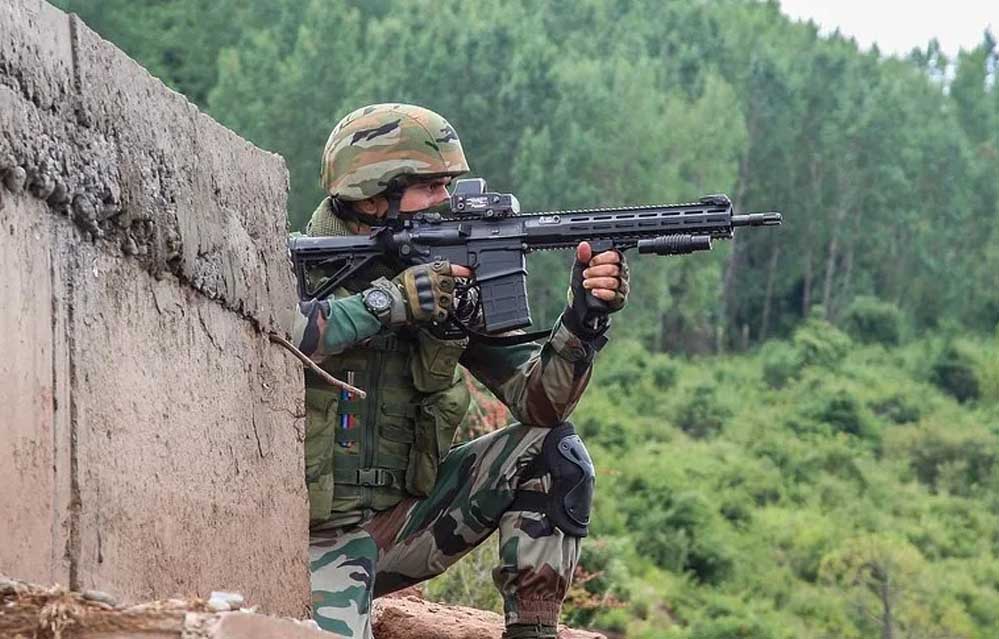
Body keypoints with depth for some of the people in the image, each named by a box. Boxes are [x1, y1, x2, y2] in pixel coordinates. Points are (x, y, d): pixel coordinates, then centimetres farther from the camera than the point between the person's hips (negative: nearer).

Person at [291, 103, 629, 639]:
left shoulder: (451, 284, 2)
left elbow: (537, 398, -4)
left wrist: (584, 318, -22)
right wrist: (388, 302, -30)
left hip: (402, 520, 5)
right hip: (318, 536, -5)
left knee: (551, 449, -9)